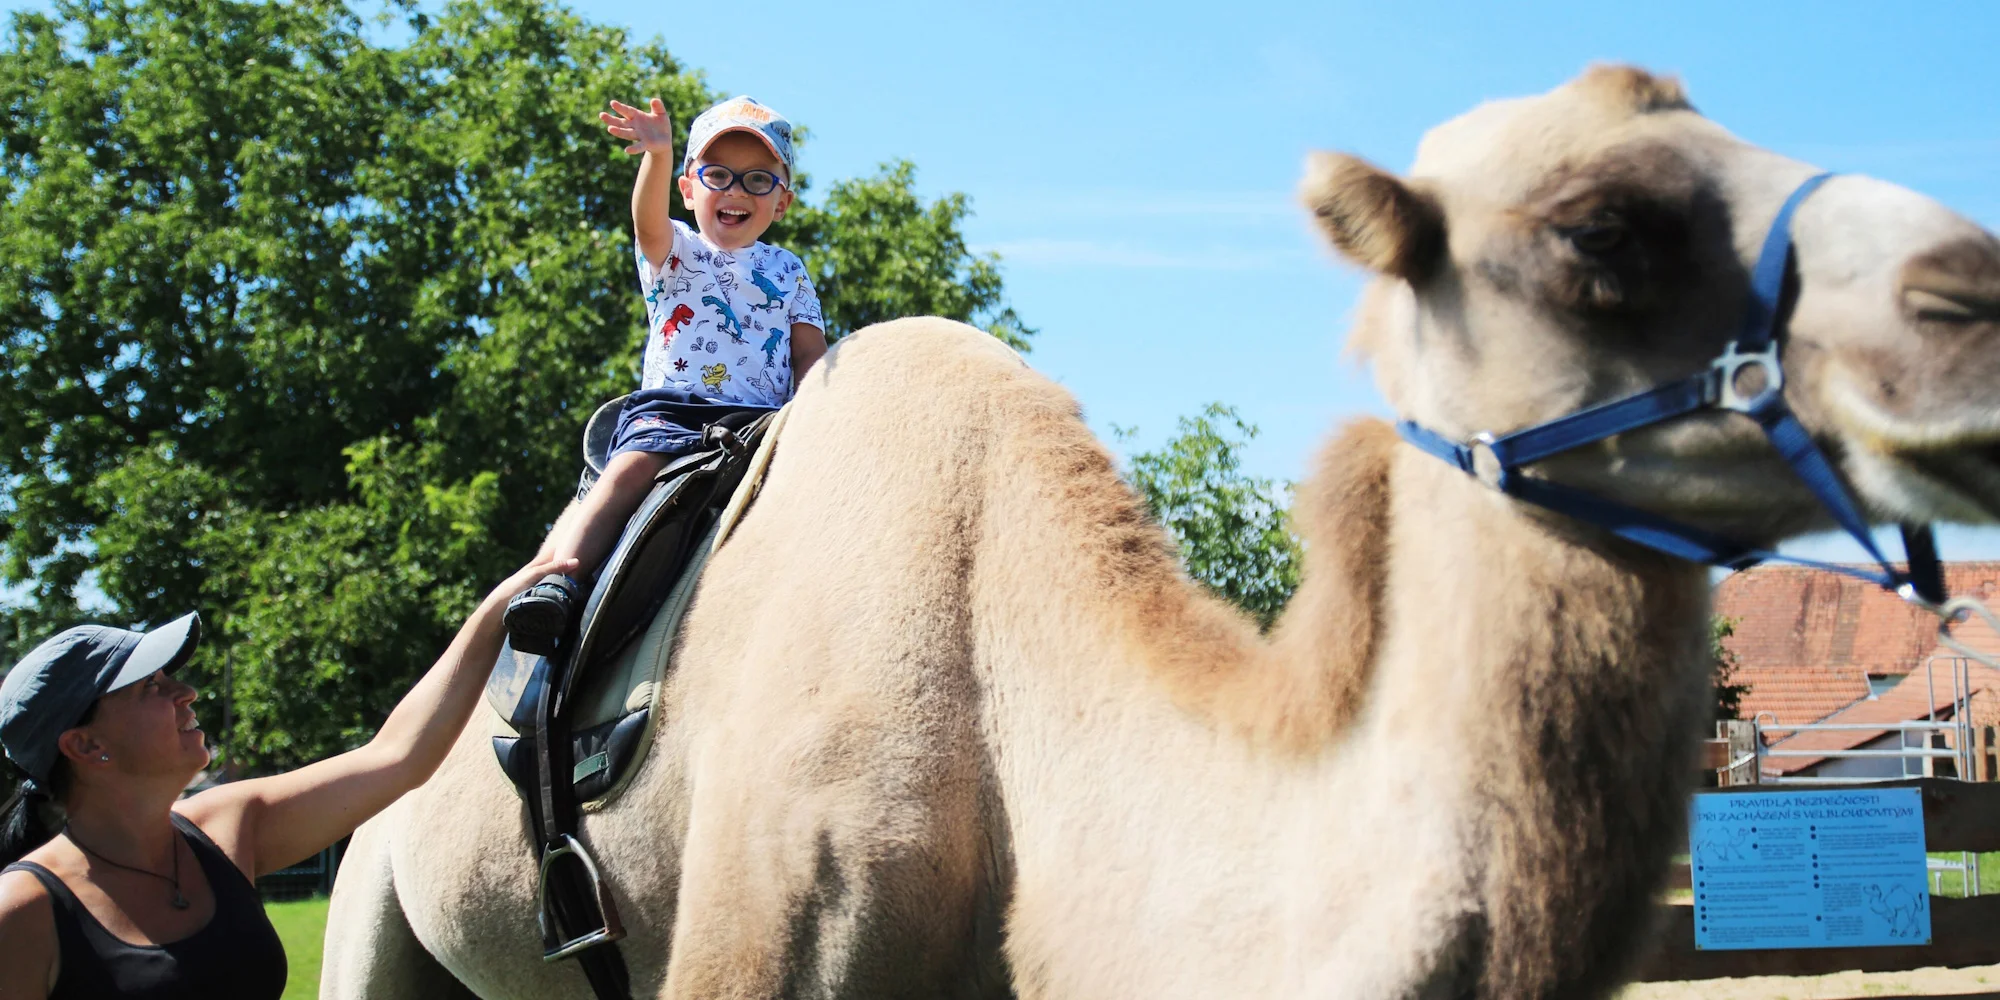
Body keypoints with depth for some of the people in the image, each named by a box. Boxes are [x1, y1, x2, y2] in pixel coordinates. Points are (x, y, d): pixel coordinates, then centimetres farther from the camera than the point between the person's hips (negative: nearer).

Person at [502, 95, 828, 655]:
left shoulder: (788, 272, 23)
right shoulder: (673, 251, 15)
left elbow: (810, 356, 17)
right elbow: (648, 219, -9)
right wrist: (658, 154, -32)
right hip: (668, 411, -2)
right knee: (631, 468, -31)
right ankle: (556, 581, -41)